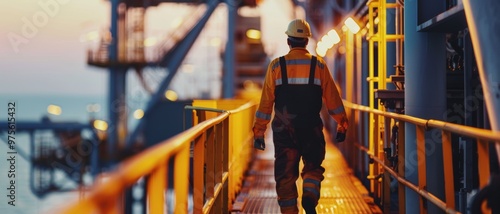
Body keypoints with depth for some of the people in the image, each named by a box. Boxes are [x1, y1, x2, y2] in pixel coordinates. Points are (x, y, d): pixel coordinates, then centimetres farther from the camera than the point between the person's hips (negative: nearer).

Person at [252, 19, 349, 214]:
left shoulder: (276, 66, -1)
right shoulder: (319, 65, 1)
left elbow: (266, 102, -2)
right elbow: (333, 99, 3)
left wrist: (259, 132, 2)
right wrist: (342, 125, 12)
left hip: (284, 130, 0)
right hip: (311, 130, 0)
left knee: (285, 175, 8)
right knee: (313, 167, 16)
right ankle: (310, 197, -10)